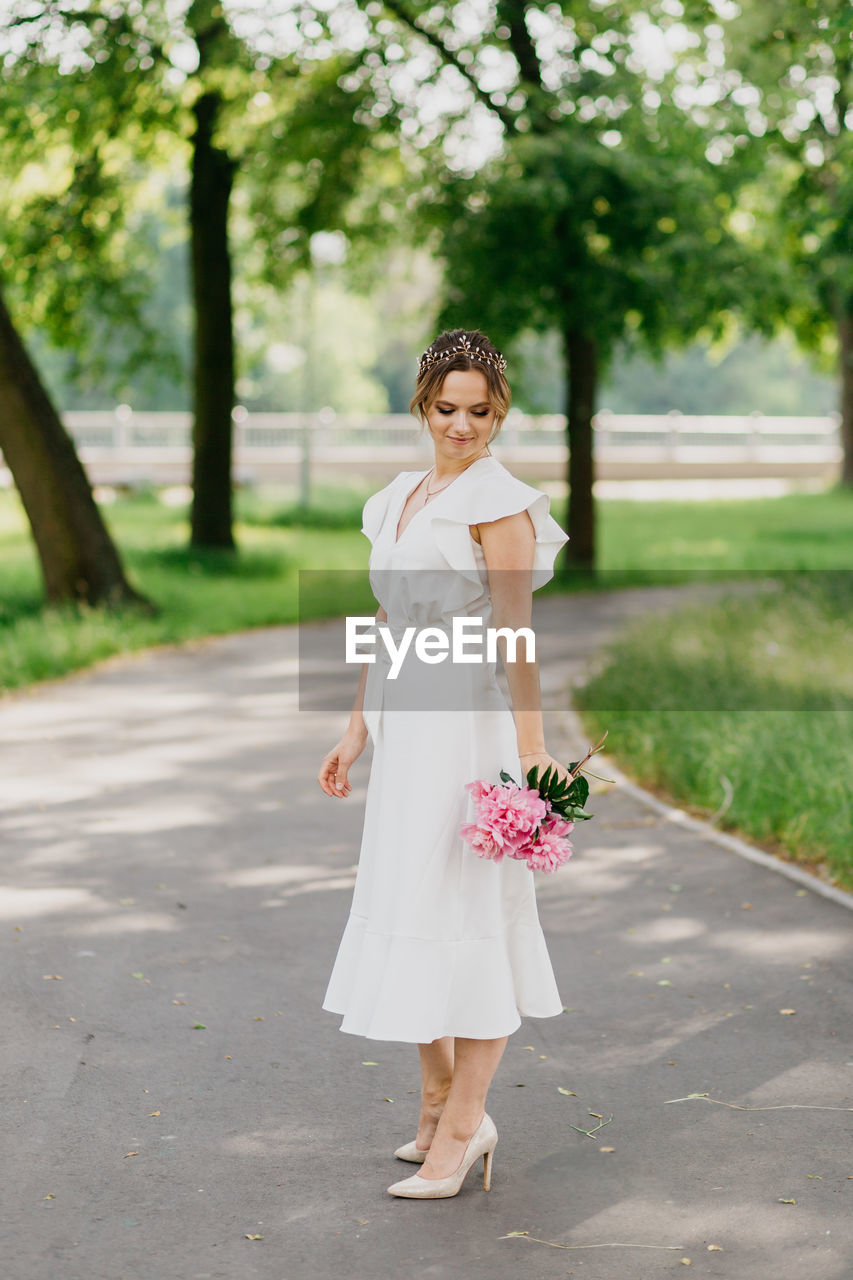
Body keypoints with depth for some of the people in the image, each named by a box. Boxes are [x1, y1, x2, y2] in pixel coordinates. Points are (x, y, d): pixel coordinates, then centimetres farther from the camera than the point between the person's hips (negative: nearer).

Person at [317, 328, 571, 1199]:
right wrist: (357, 729, 19)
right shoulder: (400, 498, 15)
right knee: (406, 908, 12)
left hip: (468, 725, -8)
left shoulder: (497, 499, -9)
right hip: (403, 724, 9)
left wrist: (531, 747, -20)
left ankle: (461, 1129, 2)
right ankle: (440, 1109, 23)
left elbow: (515, 634, -15)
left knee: (464, 914, -5)